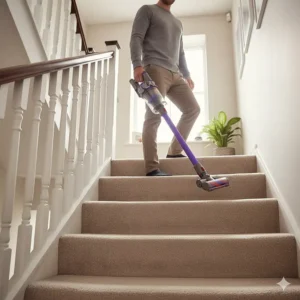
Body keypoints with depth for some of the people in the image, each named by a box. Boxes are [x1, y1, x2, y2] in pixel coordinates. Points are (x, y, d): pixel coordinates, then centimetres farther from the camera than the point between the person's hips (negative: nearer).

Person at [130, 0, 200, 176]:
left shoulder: (178, 23, 31)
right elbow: (136, 39, -4)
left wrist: (187, 75, 20)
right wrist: (137, 64, -20)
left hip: (175, 74, 8)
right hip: (155, 70, -8)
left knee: (193, 109, 3)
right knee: (154, 116, -17)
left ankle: (174, 152, 11)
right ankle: (152, 167, -20)